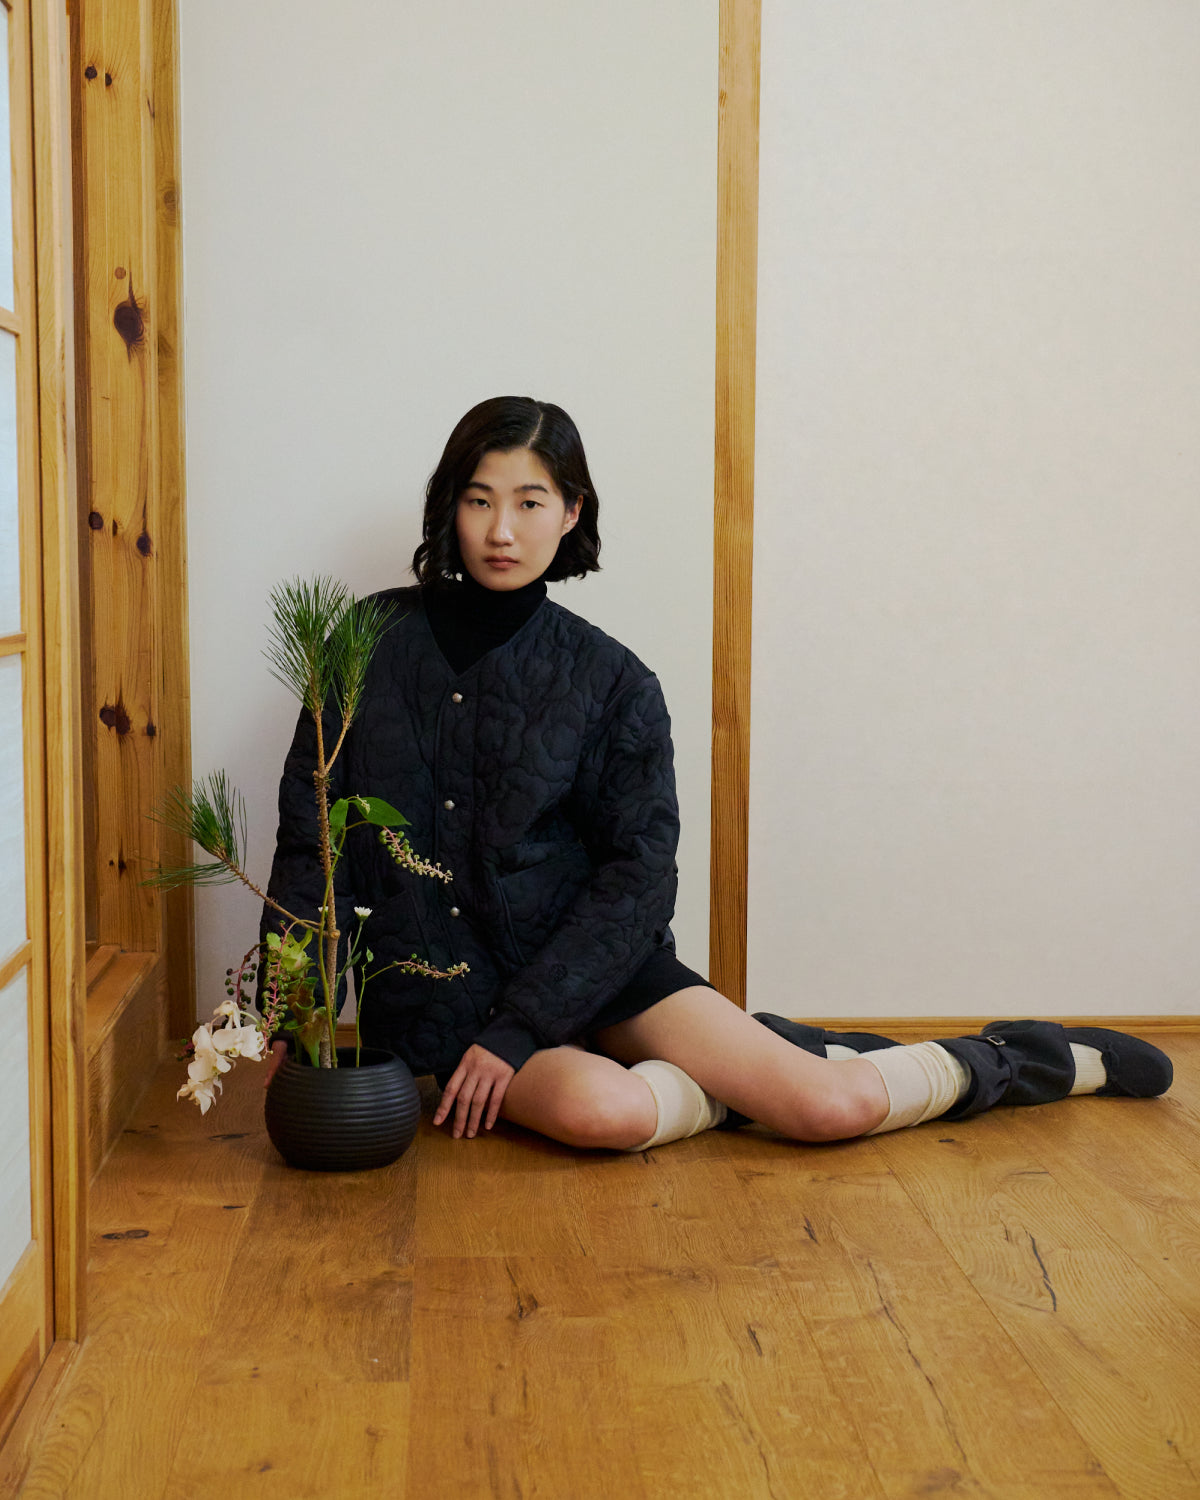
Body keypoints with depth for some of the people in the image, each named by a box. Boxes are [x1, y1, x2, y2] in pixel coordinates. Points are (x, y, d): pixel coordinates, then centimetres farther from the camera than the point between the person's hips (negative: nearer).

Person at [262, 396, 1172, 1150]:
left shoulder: (610, 682, -4)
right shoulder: (373, 643, -2)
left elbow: (637, 878, -7)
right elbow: (308, 831, 1)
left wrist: (516, 1029, -16)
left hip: (590, 968, 0)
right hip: (434, 995, 0)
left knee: (836, 1107, -12)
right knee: (602, 1111, -33)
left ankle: (1002, 1062, 19)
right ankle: (744, 1079, -2)